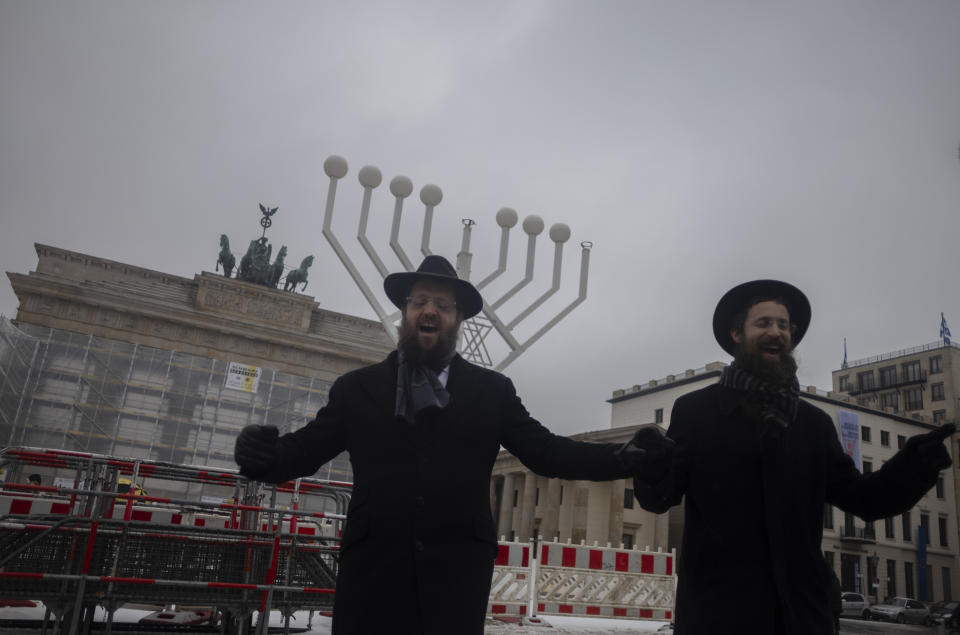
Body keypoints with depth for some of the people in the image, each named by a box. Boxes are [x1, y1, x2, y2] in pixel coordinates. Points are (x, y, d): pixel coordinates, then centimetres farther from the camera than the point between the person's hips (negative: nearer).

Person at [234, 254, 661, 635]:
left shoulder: (492, 391, 8)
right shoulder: (357, 388, 8)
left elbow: (545, 451, 4)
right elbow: (305, 449, 3)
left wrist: (621, 459, -10)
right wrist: (262, 456, -20)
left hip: (457, 574, 0)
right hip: (373, 570, 0)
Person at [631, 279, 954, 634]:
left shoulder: (815, 423, 10)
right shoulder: (694, 410, 0)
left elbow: (863, 500, 9)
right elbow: (657, 498, -1)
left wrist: (915, 465, -9)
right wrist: (655, 471, -24)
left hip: (800, 606, 3)